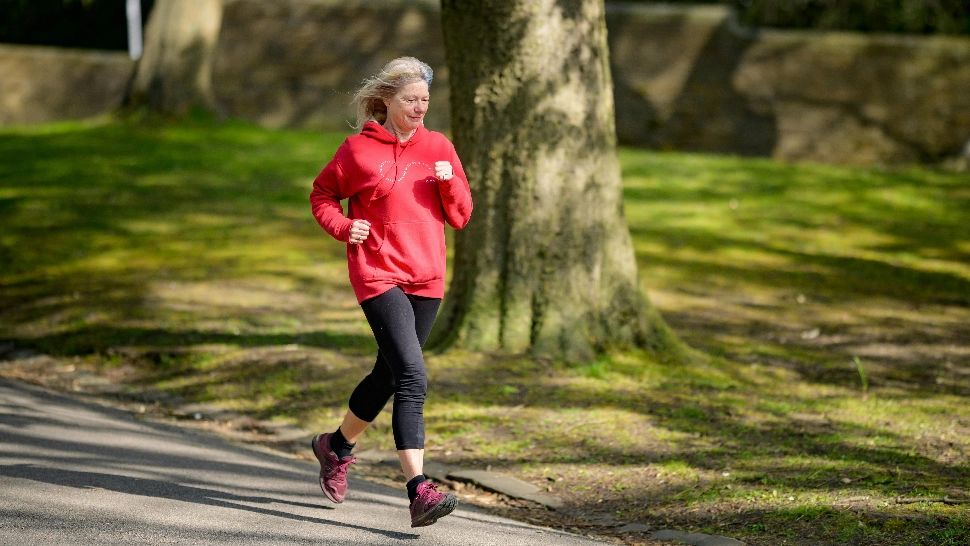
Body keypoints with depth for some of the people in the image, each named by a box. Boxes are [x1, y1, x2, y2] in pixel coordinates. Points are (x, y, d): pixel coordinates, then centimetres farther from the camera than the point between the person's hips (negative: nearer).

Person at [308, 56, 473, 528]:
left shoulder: (439, 147, 7)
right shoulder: (359, 149, -3)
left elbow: (460, 217, 8)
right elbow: (321, 195, 10)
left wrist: (449, 182, -11)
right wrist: (343, 226, -9)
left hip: (427, 279, 5)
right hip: (379, 276, -5)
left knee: (388, 375, 17)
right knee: (412, 378, -19)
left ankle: (336, 446, 43)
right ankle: (419, 492, -24)